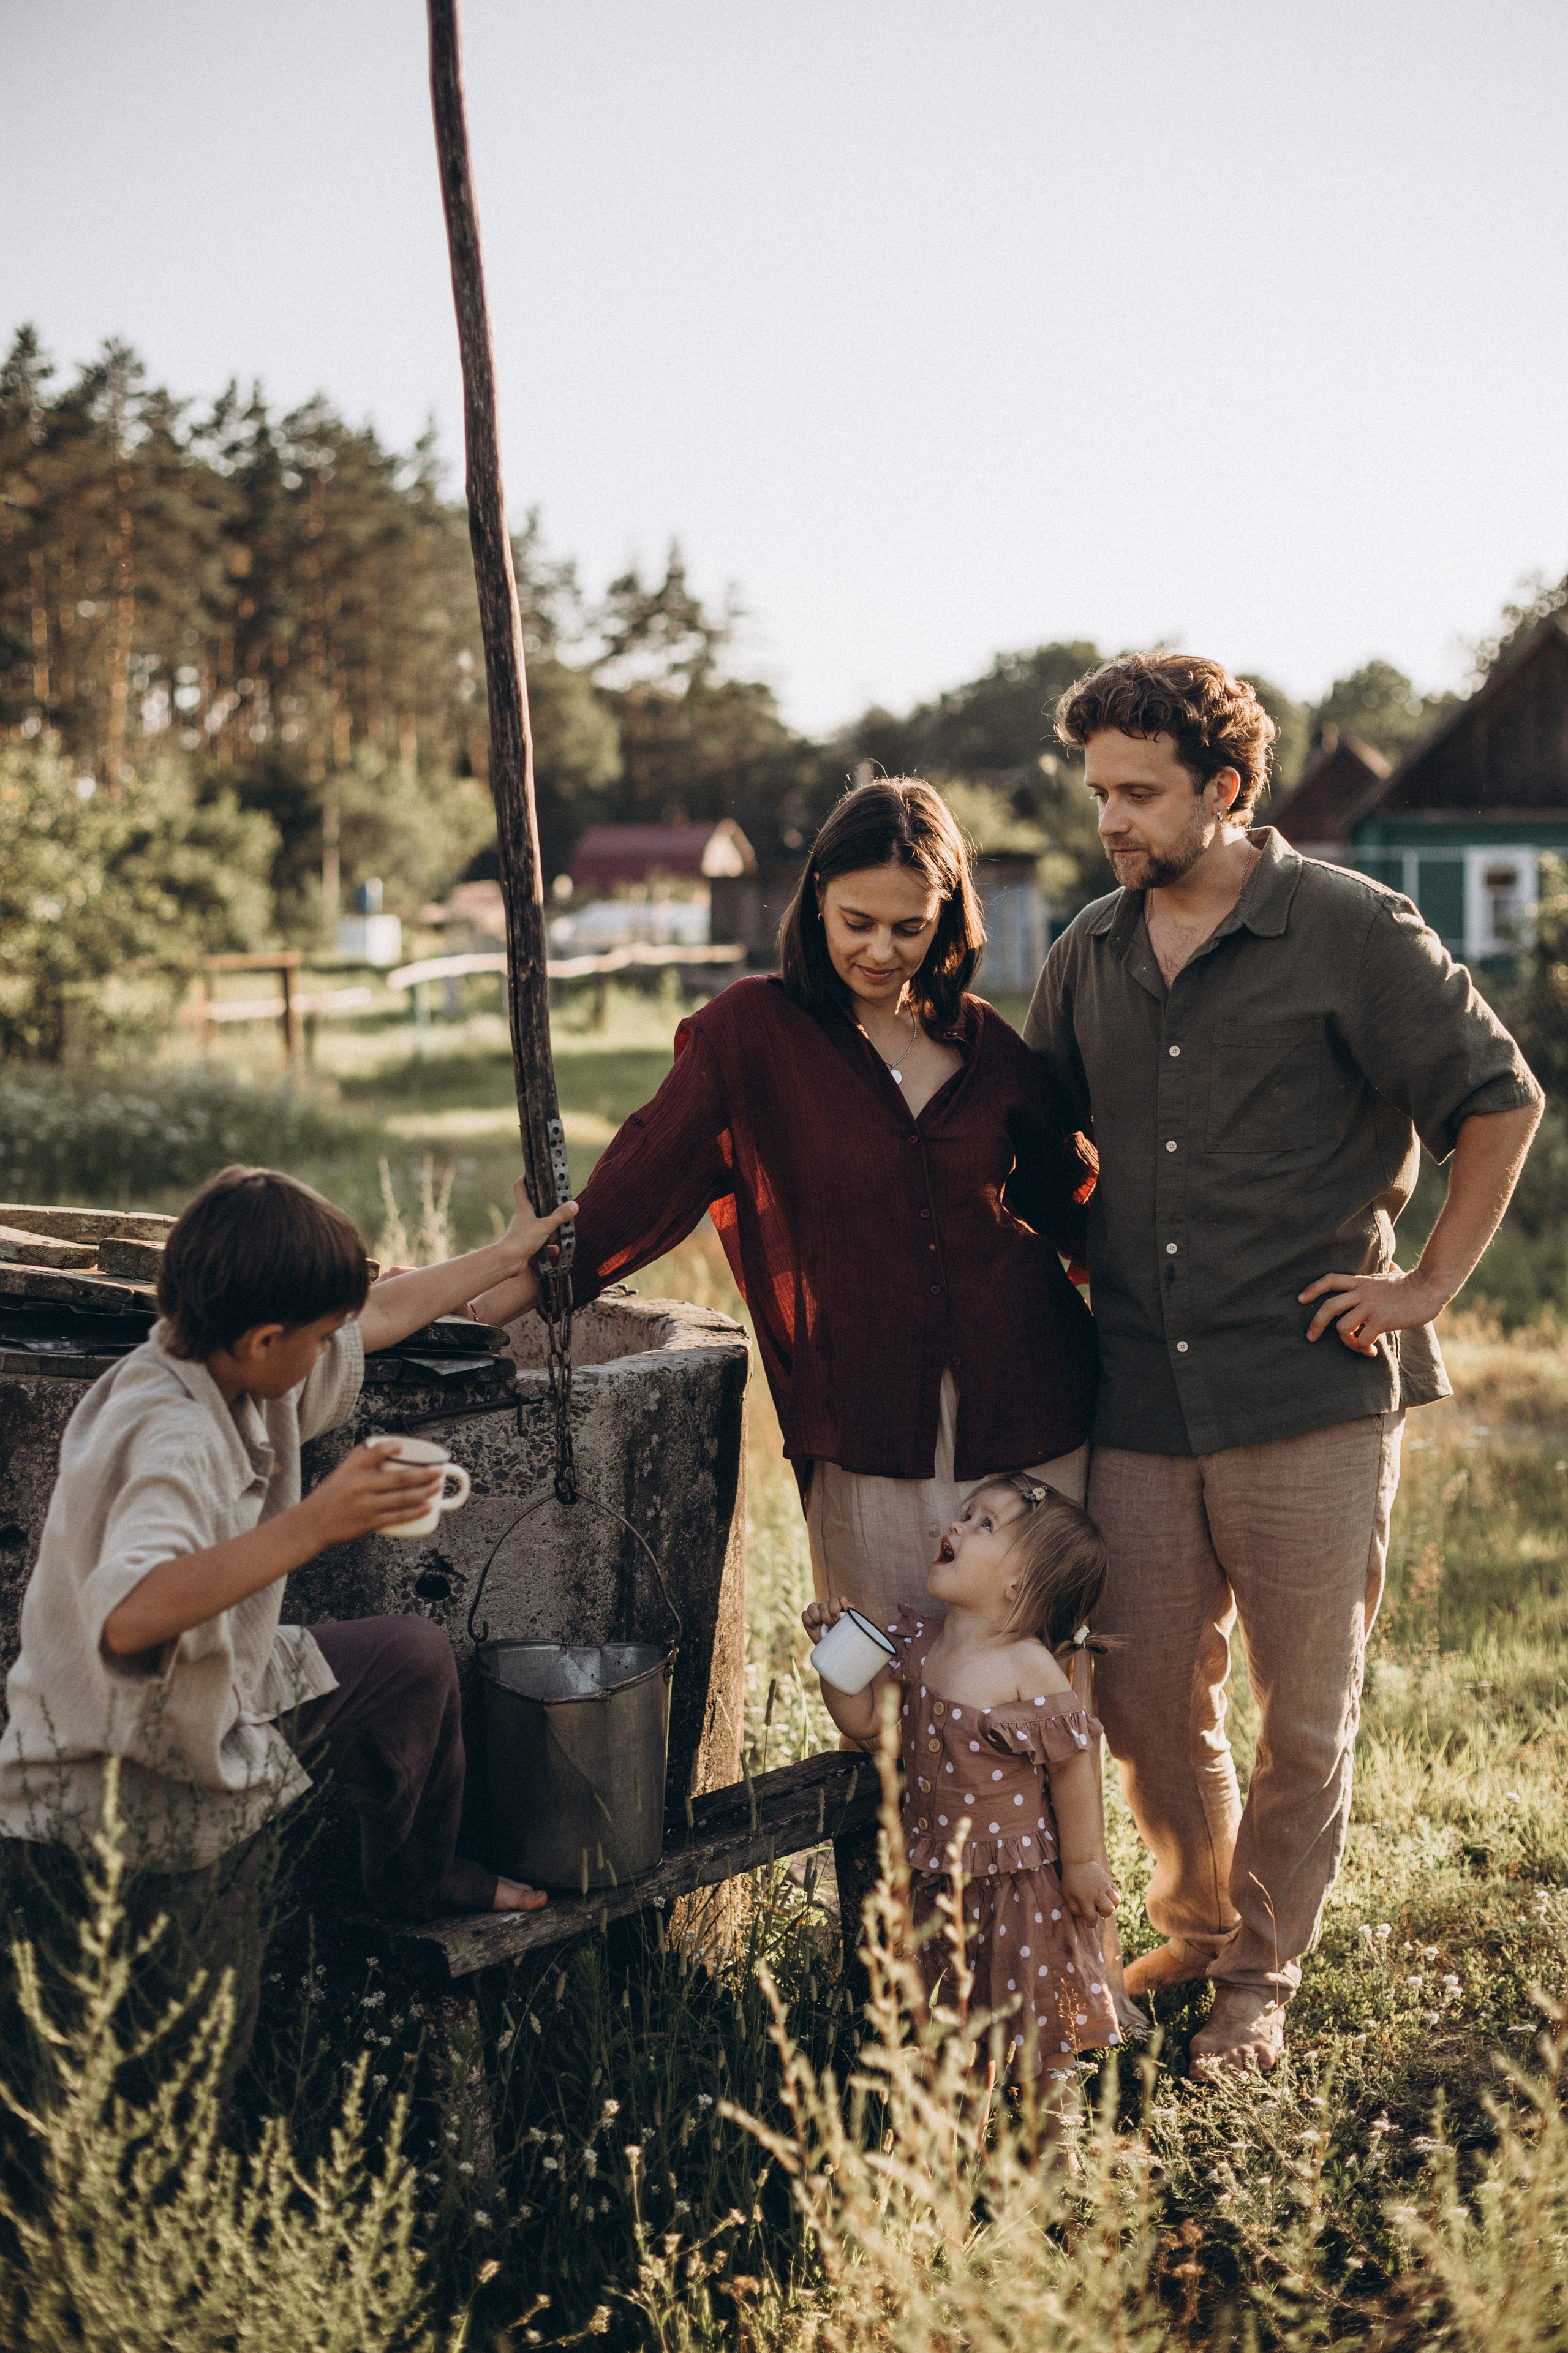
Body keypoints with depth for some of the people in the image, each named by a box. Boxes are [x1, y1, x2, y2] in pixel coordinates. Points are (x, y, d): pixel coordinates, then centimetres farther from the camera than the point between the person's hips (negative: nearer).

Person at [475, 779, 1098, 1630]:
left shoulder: (983, 1042, 8)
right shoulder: (753, 1030, -2)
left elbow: (1064, 1197, 20)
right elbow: (641, 1179, -4)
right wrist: (518, 1288, -9)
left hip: (1026, 1423, 3)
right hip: (869, 1426, -3)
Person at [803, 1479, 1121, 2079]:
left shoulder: (1030, 1669, -23)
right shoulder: (918, 1646, -5)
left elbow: (1073, 1766, -17)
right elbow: (866, 1721, 2)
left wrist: (1083, 1864, -10)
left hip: (1020, 1876, -6)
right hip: (936, 1872, 6)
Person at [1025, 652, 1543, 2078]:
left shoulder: (1349, 931, -5)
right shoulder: (1092, 956, 10)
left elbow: (1501, 1102, -1)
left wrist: (1430, 1284, -3)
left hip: (1311, 1393, -4)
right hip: (1141, 1400, 5)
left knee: (1306, 1717, 6)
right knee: (1146, 1703, 11)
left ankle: (1263, 1979, 24)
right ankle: (1196, 1927, 35)